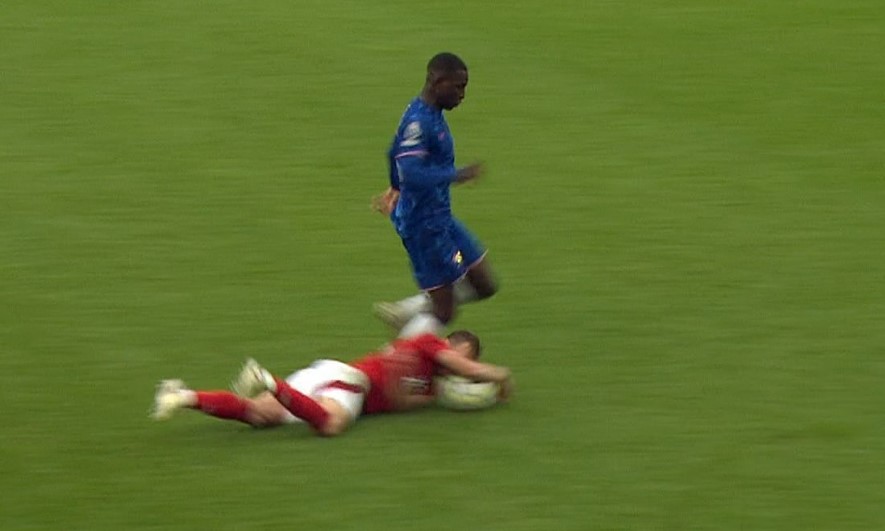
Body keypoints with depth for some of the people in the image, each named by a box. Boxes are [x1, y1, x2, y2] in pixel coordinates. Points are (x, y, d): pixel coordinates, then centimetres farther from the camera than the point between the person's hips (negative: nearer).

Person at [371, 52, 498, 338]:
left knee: (483, 285, 15)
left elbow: (396, 154, 25)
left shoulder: (432, 115, 8)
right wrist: (457, 176, -38)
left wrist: (396, 190, 38)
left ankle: (401, 313, 20)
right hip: (423, 224, -10)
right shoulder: (418, 121, -22)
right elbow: (412, 173, -34)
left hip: (440, 218, 10)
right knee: (443, 311, -6)